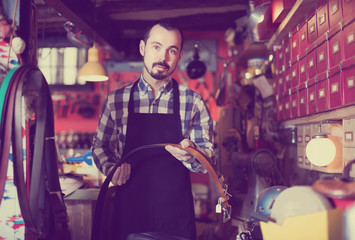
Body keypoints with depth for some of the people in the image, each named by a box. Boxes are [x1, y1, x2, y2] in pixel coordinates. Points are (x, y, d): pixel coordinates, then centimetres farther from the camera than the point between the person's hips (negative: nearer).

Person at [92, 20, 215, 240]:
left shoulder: (193, 102, -1)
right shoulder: (116, 100, 1)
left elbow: (209, 157, -1)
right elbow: (99, 146, 12)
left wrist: (190, 154, -22)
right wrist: (112, 167, -8)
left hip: (176, 213, 0)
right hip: (128, 209, 1)